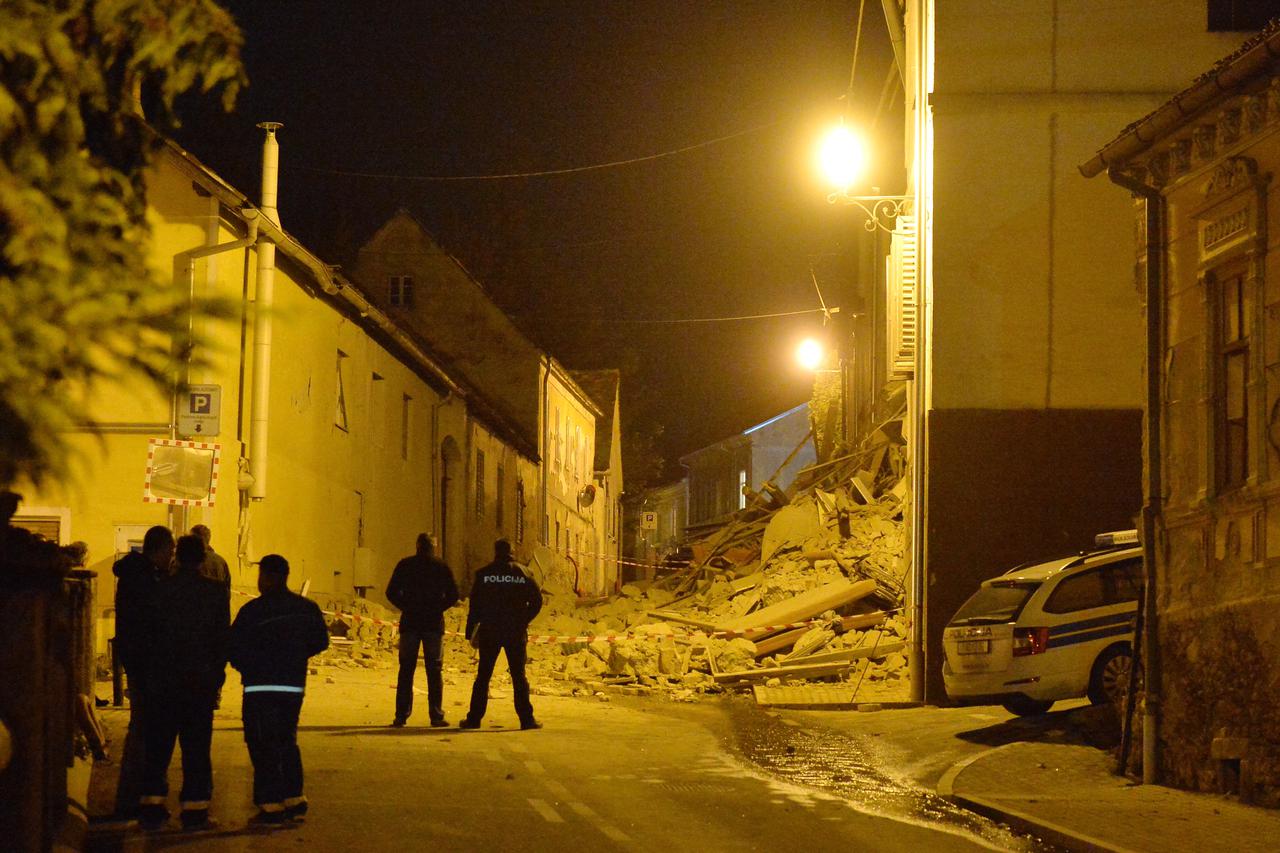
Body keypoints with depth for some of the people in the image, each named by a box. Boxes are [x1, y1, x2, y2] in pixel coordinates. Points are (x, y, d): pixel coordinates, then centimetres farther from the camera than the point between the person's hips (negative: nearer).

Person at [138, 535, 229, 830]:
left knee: (158, 742, 9)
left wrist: (153, 667, 11)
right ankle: (194, 808, 3)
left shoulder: (162, 588, -3)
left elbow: (149, 632, 0)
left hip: (165, 677, 1)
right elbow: (222, 637, -1)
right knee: (196, 745, 4)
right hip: (201, 678, -1)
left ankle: (152, 805, 9)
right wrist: (217, 672, 9)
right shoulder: (216, 591, -4)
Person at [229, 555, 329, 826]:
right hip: (294, 686, 5)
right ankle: (295, 799, 17)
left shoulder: (252, 611, -13)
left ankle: (271, 805, -3)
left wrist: (247, 667, 9)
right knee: (287, 742, 18)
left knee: (263, 745, 0)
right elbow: (321, 641, 12)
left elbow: (235, 648, -11)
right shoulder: (307, 609, 3)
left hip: (260, 687, -5)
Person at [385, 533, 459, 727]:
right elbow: (453, 595, -1)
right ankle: (436, 715, -3)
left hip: (410, 622, 0)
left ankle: (401, 715, -1)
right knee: (434, 670, 3)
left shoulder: (405, 565, 2)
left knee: (406, 670, 4)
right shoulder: (442, 568, 2)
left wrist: (406, 607, 10)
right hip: (434, 624, 0)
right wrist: (438, 608, 10)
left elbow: (392, 592, -1)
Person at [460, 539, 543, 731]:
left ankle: (474, 718, 4)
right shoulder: (522, 573, 2)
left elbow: (475, 605, -2)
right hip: (516, 633, 1)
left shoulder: (484, 574, -1)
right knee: (519, 676, 4)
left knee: (483, 676, 5)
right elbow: (536, 600, 2)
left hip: (489, 632, -1)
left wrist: (471, 631, 2)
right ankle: (526, 718, -1)